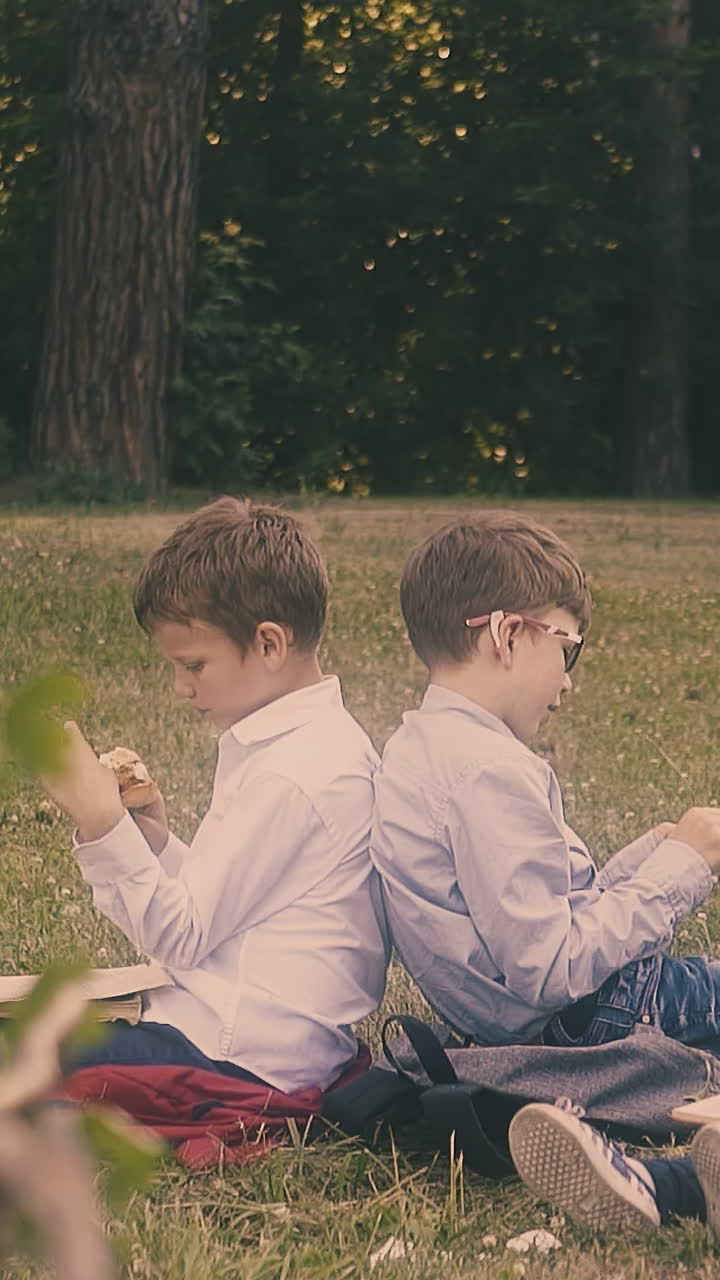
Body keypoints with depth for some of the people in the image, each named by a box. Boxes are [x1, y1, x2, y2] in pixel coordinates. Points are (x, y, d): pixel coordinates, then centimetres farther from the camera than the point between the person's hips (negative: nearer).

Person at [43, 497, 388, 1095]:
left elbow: (182, 936, -17)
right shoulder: (322, 740, 12)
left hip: (241, 1061, -11)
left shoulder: (289, 775, -19)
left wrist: (102, 821, -20)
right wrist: (155, 839, 2)